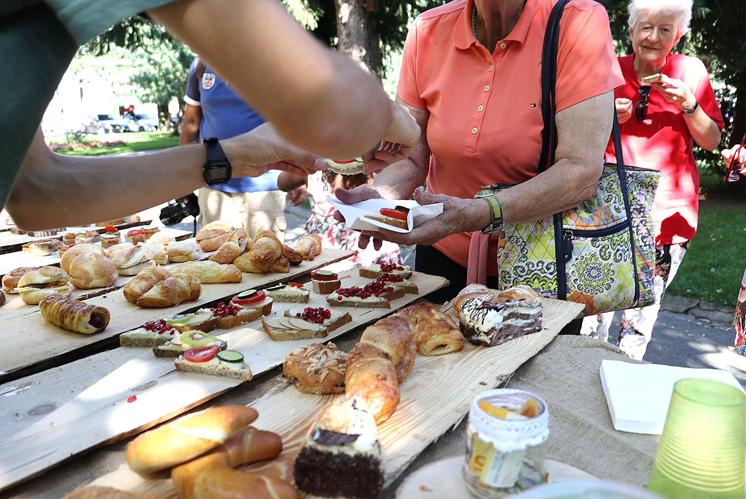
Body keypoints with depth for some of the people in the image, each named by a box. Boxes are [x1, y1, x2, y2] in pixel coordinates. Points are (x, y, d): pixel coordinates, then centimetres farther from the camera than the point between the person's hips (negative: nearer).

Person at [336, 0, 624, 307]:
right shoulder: (427, 32, -9)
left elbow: (582, 172, -26)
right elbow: (410, 158, -5)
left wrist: (477, 214, -38)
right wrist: (381, 195, -26)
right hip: (446, 256, 3)